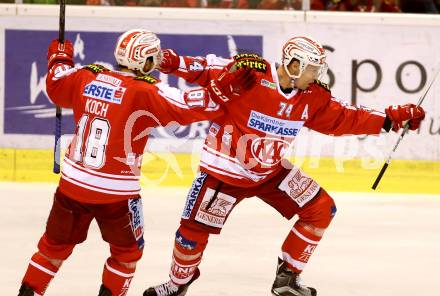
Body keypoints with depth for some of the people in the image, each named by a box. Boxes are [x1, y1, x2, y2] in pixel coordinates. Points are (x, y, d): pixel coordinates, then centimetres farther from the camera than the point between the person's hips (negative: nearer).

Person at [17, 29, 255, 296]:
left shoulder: (87, 78, 0)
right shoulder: (147, 92, -15)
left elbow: (56, 85, 17)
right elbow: (189, 107, -21)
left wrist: (59, 59, 36)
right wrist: (226, 88, -13)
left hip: (73, 183, 5)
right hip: (115, 194, -5)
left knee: (55, 244, 20)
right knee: (127, 251, 18)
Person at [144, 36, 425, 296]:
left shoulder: (313, 97, -5)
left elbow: (343, 118, 4)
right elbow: (207, 70, -18)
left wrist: (390, 118, 1)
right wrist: (175, 62, -34)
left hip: (272, 170, 6)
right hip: (226, 167, -6)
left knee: (322, 209, 0)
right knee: (194, 228, -7)